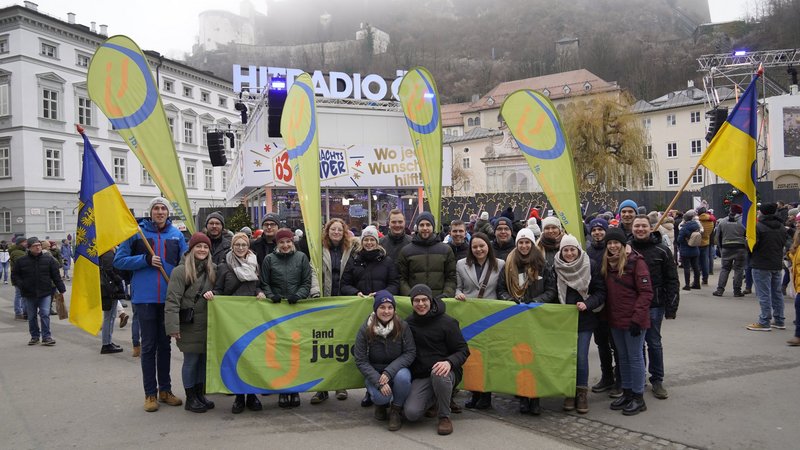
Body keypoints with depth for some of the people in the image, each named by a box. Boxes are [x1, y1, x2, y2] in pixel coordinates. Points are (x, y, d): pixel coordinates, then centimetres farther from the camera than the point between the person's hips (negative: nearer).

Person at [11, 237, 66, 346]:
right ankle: (34, 336, 25)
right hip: (28, 294, 1)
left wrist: (61, 289, 0)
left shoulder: (48, 259, 0)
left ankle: (46, 337, -1)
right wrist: (20, 284, -10)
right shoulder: (21, 261, -1)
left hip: (45, 293, -1)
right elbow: (14, 275, 8)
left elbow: (56, 275, 3)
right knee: (31, 316, 11)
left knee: (45, 314, -7)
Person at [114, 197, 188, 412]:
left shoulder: (176, 234, 4)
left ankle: (165, 389, 24)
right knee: (148, 346, 4)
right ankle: (150, 393, 14)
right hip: (145, 297, -3)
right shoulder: (137, 232, -2)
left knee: (165, 344, 13)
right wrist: (146, 259, -13)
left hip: (168, 297, 3)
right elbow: (119, 260, -2)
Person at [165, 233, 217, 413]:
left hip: (207, 323, 5)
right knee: (191, 360, 3)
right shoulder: (180, 271, -9)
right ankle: (190, 398, 15)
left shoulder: (212, 269, 8)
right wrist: (173, 327, -19)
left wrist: (211, 294, -9)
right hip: (190, 324, -5)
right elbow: (173, 300, -13)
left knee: (204, 359, 11)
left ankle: (200, 394, 25)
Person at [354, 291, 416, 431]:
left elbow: (410, 353, -11)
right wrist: (379, 382, -23)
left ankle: (396, 410, -5)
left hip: (397, 370, 0)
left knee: (402, 377, -35)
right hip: (374, 373, 0)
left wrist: (389, 372, -23)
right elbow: (361, 361, -11)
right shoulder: (365, 330, -11)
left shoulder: (403, 326, -11)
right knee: (381, 396, -30)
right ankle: (381, 404, 11)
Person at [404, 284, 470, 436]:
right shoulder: (408, 323, 7)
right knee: (411, 413, -20)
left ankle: (445, 417, -13)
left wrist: (449, 362, -26)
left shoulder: (446, 322, -5)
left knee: (438, 375, -40)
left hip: (443, 371, -3)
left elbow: (463, 350, -5)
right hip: (420, 377, 3)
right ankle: (434, 399, 16)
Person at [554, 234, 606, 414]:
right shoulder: (556, 268, -2)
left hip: (584, 319, -1)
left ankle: (582, 392, 14)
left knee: (581, 357, -3)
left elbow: (601, 292, -3)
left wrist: (587, 304, -17)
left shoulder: (591, 266, -5)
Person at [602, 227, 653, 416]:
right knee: (623, 357, 15)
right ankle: (627, 393, 27)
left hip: (633, 320, -7)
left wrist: (637, 318, -20)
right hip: (615, 321, 7)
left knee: (635, 357, 2)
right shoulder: (607, 264, 8)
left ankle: (638, 398, 13)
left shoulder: (636, 262, -13)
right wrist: (606, 314, 8)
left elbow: (646, 293, -16)